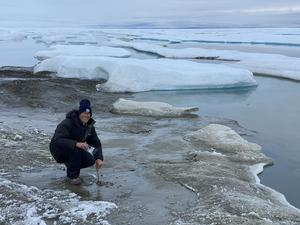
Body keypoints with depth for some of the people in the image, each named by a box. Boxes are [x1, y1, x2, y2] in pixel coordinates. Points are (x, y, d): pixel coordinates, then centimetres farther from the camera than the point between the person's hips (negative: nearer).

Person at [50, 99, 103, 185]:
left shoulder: (89, 126, -4)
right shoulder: (67, 123, -26)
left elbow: (96, 143, -2)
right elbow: (58, 140, -37)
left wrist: (99, 158, -19)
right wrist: (76, 144, -51)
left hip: (75, 151, 7)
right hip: (59, 150, -6)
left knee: (90, 161, -14)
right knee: (76, 149, -35)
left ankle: (70, 165, 14)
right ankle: (72, 175, -15)